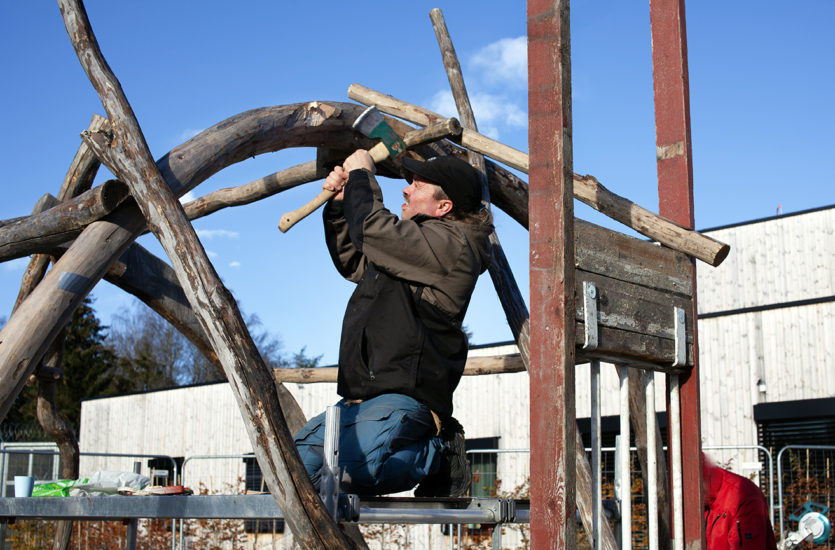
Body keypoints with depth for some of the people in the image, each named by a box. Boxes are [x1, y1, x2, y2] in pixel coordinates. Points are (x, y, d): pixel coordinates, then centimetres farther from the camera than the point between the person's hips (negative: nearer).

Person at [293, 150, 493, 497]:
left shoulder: (450, 245, -9)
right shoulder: (415, 244, 24)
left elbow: (373, 230, -20)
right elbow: (353, 262, 36)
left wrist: (361, 175, -2)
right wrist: (339, 204, 22)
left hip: (404, 396, -10)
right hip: (363, 399, 10)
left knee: (351, 471, -30)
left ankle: (438, 456, -3)